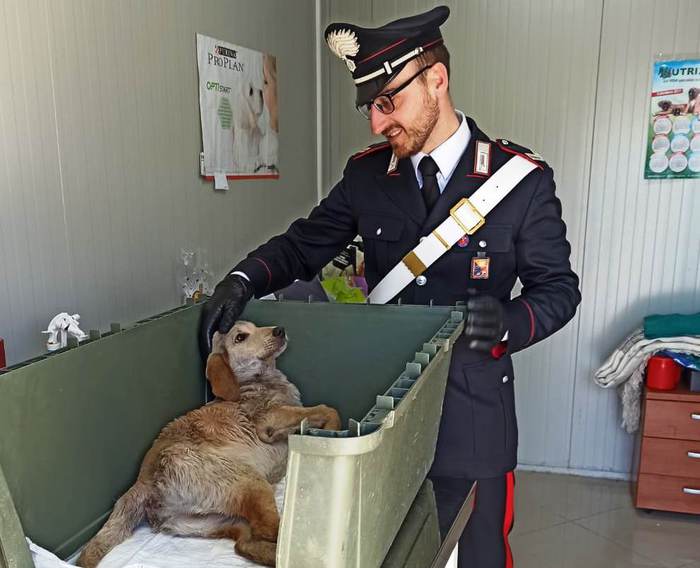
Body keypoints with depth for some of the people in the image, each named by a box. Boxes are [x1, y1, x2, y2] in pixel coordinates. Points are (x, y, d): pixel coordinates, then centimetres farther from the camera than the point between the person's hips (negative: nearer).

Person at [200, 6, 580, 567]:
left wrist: (510, 323, -24)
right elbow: (304, 244, 7)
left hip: (471, 412, -2)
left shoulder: (522, 179, -9)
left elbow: (558, 287, -3)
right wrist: (244, 280, -12)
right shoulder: (367, 172, 0)